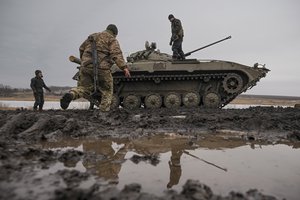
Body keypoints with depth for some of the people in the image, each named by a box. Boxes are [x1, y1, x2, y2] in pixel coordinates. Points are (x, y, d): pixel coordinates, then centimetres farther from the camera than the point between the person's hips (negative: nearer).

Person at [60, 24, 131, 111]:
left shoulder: (93, 36, 24)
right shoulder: (112, 39, 5)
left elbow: (81, 48, 30)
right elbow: (116, 54, -12)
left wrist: (83, 60, 43)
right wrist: (124, 67, -19)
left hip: (86, 66, 5)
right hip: (101, 68, -5)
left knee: (84, 87, 15)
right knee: (107, 91, 12)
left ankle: (71, 95, -12)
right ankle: (104, 110, 8)